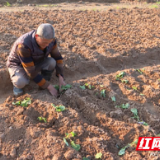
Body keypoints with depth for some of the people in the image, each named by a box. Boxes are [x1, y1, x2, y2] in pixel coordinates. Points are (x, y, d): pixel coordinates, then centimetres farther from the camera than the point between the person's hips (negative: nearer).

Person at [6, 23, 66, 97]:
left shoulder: (50, 39, -23)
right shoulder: (24, 45, -41)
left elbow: (57, 57, -9)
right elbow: (32, 72, -36)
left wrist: (61, 78, -17)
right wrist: (49, 87, -30)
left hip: (35, 62, 4)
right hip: (18, 65, -4)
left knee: (51, 62, -27)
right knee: (21, 82, -37)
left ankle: (45, 81, 0)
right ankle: (17, 81, 0)